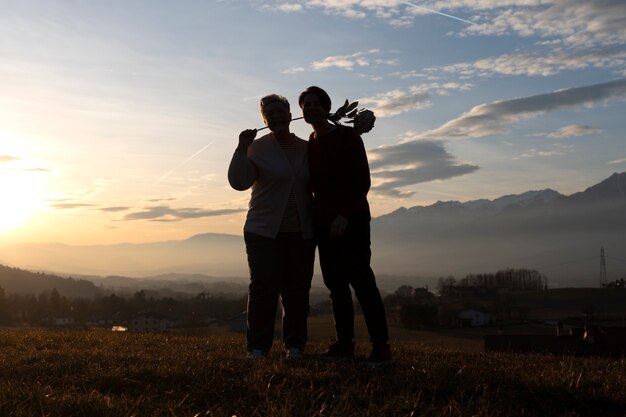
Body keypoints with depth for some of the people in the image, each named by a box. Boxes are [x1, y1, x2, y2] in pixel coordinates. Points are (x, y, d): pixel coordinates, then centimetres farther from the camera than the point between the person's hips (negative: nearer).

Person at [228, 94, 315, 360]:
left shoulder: (307, 149, 10)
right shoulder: (258, 148, 0)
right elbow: (238, 182, -10)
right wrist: (241, 149, -19)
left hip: (301, 233, 3)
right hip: (265, 231, -3)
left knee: (297, 290, 2)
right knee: (264, 288, -6)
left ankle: (295, 346, 10)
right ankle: (257, 347, 0)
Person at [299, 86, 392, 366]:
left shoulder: (347, 136, -4)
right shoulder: (310, 145, 14)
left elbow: (362, 181, -10)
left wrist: (344, 214, -18)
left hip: (351, 219, -6)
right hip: (324, 222, 6)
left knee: (360, 279, -12)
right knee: (335, 283, 5)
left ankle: (381, 347, -10)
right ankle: (344, 344, 10)